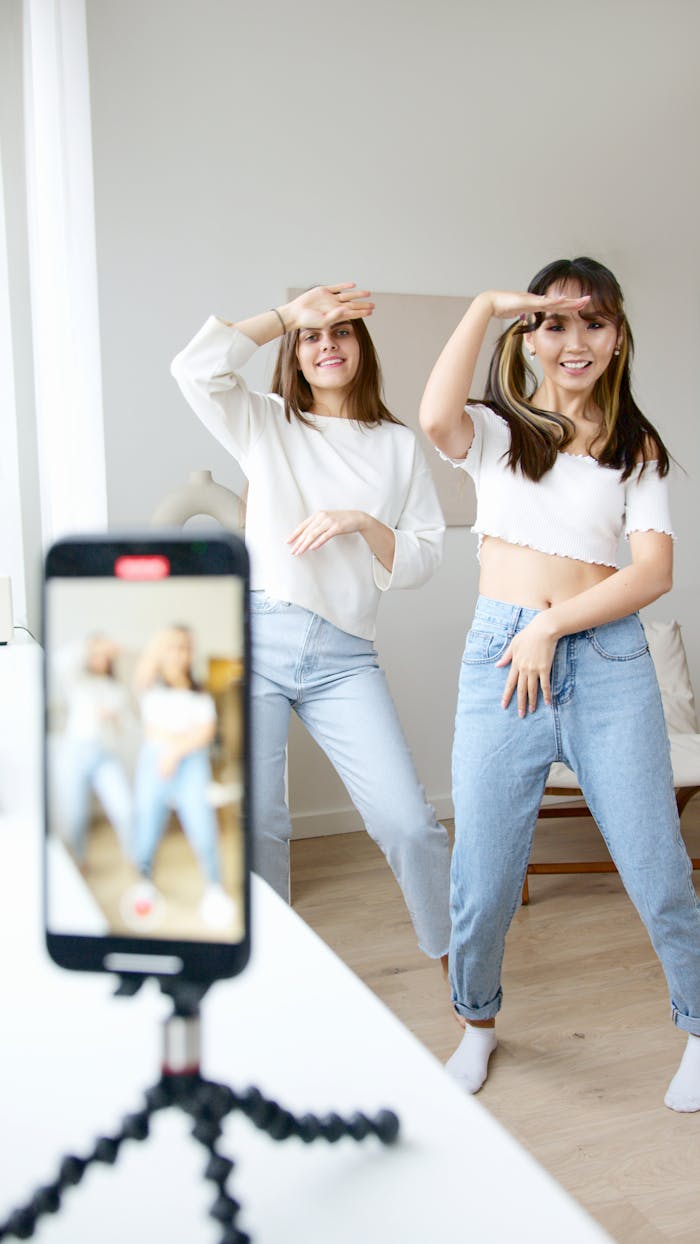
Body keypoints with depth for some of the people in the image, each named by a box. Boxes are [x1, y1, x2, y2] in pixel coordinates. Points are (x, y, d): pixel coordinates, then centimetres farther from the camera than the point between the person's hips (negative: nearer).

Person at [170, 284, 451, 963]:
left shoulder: (398, 446, 15)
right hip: (256, 638, 0)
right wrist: (288, 313, 0)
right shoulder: (267, 424, 13)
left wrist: (361, 522, -8)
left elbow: (422, 558, 9)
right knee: (252, 826, 2)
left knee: (409, 823, -7)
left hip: (345, 657, 1)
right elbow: (195, 367, -6)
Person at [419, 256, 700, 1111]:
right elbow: (436, 418, -16)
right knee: (483, 880, 5)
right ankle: (476, 1023, 34)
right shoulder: (496, 431, 9)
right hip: (499, 655, 0)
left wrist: (550, 626, -10)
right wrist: (486, 305, -8)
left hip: (608, 661, 1)